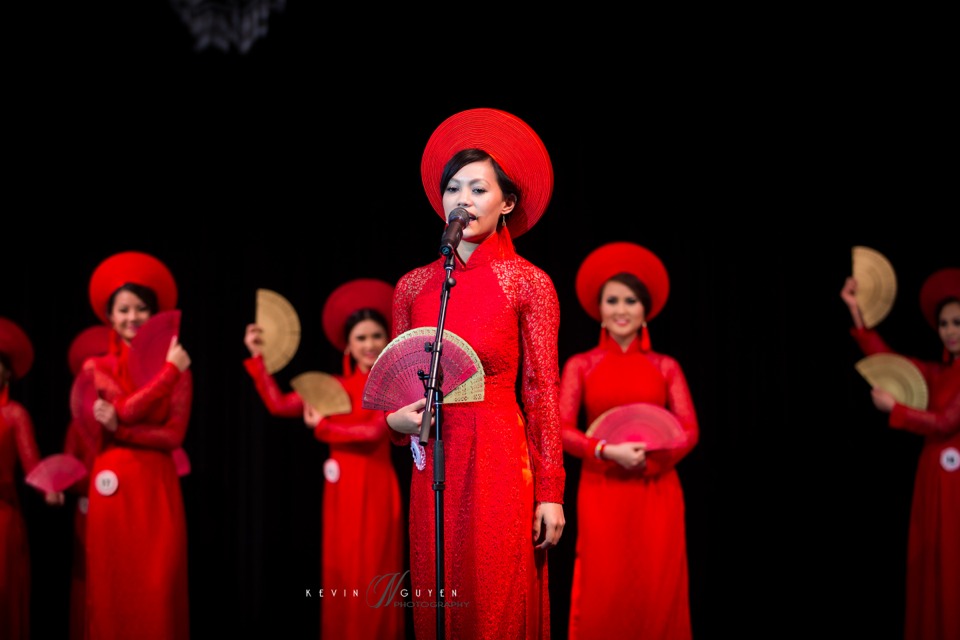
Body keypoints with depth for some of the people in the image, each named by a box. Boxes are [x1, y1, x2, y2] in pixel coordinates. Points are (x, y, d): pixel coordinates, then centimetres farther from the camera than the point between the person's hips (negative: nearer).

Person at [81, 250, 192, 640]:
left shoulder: (176, 370, 5)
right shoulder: (96, 367, 5)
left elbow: (174, 435, -4)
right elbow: (128, 408, -12)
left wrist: (120, 429, -14)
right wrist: (170, 370, -11)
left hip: (157, 489, 0)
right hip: (113, 487, 0)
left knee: (158, 587, -4)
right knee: (114, 584, 1)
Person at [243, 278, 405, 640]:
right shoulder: (336, 386, 11)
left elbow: (375, 432, -16)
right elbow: (279, 405, 7)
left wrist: (323, 426, -7)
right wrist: (258, 357, 4)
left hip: (375, 491, -4)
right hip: (341, 492, 4)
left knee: (372, 579, -2)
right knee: (340, 576, 6)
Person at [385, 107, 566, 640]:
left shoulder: (528, 284, -3)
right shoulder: (414, 285, 8)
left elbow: (542, 391, -4)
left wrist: (550, 492, -7)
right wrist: (396, 419, -6)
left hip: (499, 461, -4)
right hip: (433, 462, 4)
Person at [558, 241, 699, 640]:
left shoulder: (665, 367, 7)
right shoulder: (581, 365, 4)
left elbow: (690, 431, 0)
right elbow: (562, 430, -4)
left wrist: (648, 455, -17)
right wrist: (608, 451, -19)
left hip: (656, 495, 1)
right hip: (602, 493, -1)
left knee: (656, 594, 0)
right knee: (604, 595, -4)